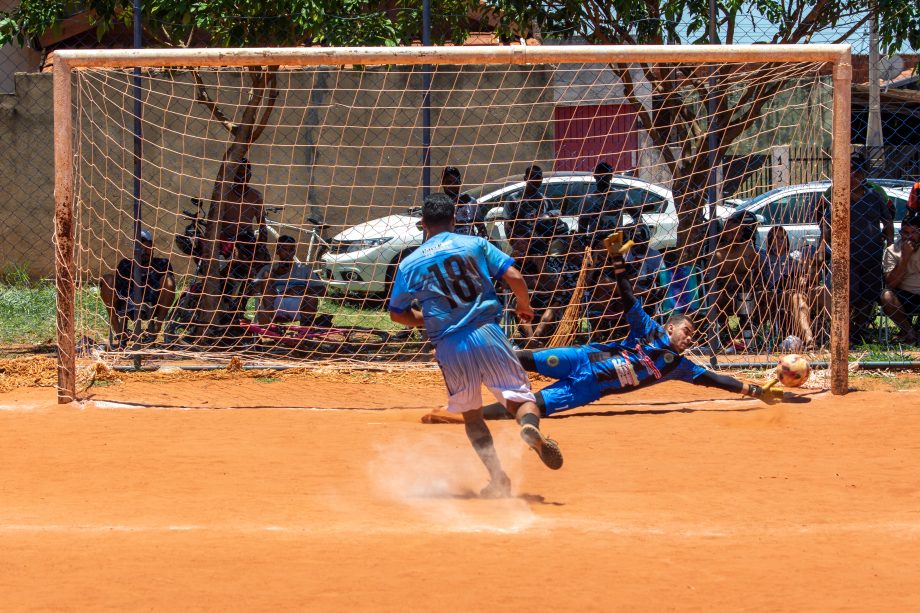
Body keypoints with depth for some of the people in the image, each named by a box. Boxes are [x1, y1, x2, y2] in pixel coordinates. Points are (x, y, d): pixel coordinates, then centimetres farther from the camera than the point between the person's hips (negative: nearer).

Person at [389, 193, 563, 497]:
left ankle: (498, 478, 4)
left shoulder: (410, 264, 7)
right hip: (487, 333, -1)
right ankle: (530, 426, -33)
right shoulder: (475, 245, 6)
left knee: (471, 415, 17)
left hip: (449, 346, 1)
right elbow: (513, 277, -2)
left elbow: (397, 313, 11)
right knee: (519, 396, 3)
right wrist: (524, 306, 17)